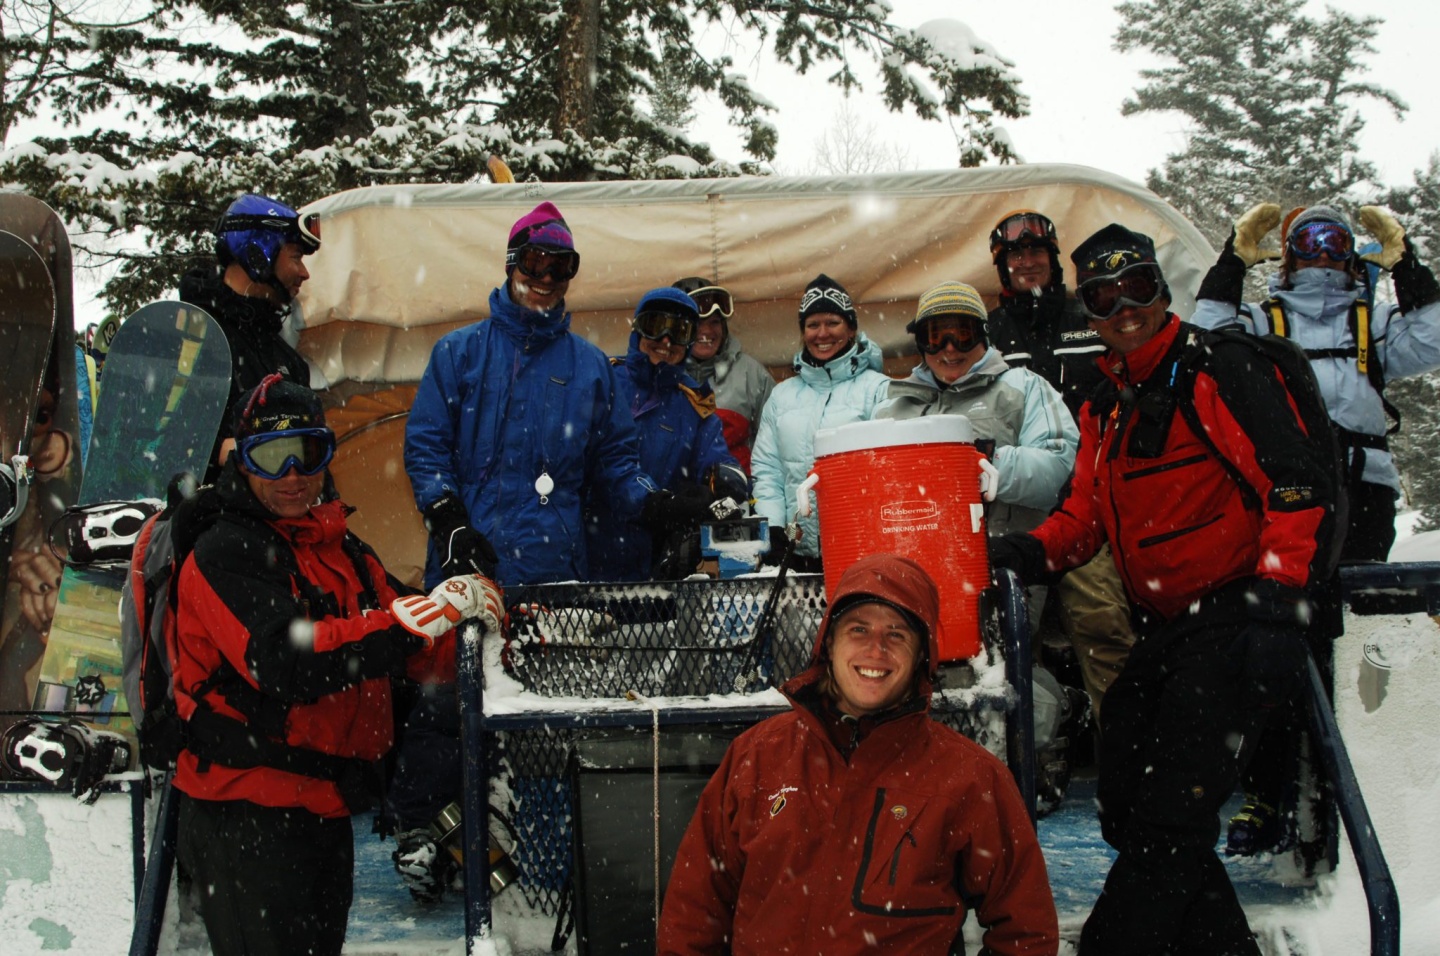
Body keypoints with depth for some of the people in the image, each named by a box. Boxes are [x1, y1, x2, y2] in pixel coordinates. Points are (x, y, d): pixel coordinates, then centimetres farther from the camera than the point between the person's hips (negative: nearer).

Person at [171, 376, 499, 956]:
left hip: (325, 811, 8)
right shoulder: (224, 552, -13)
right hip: (248, 816, -8)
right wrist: (429, 612, -28)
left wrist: (484, 626, -12)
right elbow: (289, 662, -28)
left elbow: (417, 652, 9)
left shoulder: (339, 549, 12)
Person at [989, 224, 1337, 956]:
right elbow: (1087, 514, 17)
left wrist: (1275, 603, -26)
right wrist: (1030, 551, -3)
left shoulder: (1218, 371, -9)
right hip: (1160, 634, 9)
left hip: (1231, 623, -9)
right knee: (1127, 813, 12)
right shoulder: (1104, 410, 16)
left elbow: (1299, 486, -17)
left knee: (1166, 819, -11)